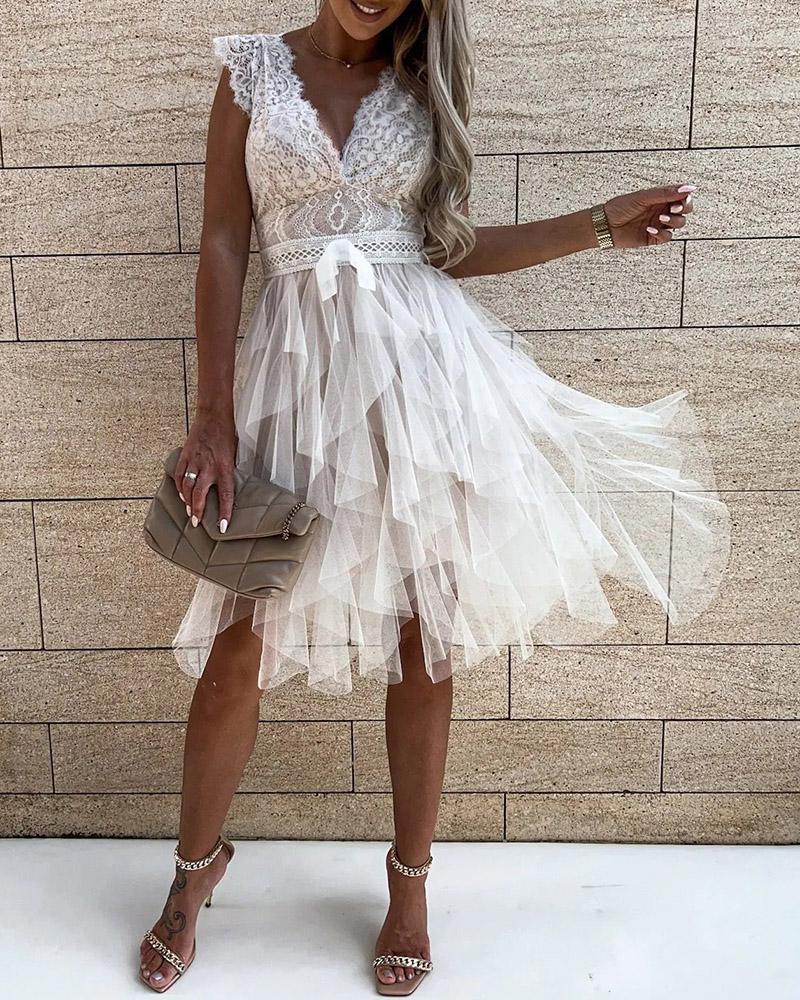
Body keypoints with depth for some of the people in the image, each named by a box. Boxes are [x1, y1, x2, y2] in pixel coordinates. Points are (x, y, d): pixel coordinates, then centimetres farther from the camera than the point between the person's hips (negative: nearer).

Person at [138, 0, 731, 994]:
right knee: (238, 646, 1)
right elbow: (223, 245, 1)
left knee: (424, 639, 5)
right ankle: (196, 864, 28)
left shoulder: (423, 83, 13)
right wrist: (213, 420, -5)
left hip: (422, 360, 2)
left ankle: (411, 877, 26)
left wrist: (604, 224, 7)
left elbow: (444, 246, 13)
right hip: (298, 362, -1)